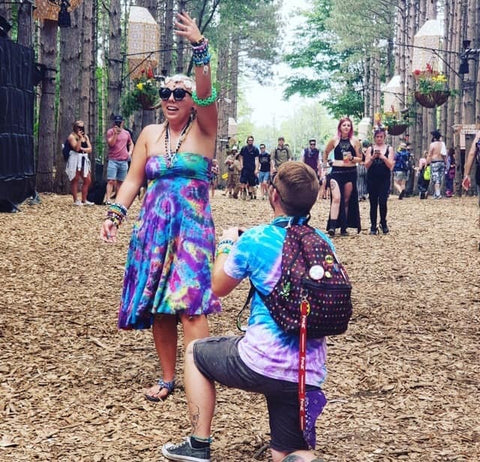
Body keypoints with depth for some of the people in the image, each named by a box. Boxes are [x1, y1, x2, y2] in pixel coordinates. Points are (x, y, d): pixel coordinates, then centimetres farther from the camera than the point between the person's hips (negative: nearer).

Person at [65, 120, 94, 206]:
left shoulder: (85, 137, 16)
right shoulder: (72, 136, -3)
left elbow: (90, 149, 7)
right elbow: (76, 148, -15)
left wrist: (82, 148, -8)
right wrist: (80, 138, -17)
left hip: (84, 160, 7)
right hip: (75, 160, -7)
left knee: (88, 180, 3)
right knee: (75, 180, -2)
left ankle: (84, 200, 10)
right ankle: (76, 200, 2)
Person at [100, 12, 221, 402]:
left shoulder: (203, 129, -2)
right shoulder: (150, 134, 10)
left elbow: (206, 94, -20)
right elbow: (133, 180, 10)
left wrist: (199, 48, -34)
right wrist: (115, 214, -3)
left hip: (192, 225, -4)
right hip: (154, 226, 5)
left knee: (189, 304, -14)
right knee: (156, 305, 7)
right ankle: (168, 377, 20)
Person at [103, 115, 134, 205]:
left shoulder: (126, 133, 13)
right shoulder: (110, 132, 0)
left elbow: (131, 144, 26)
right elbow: (111, 143, -12)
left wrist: (130, 152, 9)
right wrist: (115, 133, -20)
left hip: (124, 161, 4)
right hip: (113, 160, -4)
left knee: (120, 181, 7)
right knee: (111, 180, -12)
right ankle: (107, 199, -17)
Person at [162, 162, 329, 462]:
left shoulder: (255, 239, -8)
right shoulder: (324, 243, 6)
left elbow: (219, 287, 6)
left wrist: (227, 245, 24)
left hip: (263, 364, -4)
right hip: (310, 374, 4)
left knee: (196, 353, 24)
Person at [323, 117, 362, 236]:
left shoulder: (355, 141, 3)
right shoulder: (334, 140, 3)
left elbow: (360, 158, 5)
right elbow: (326, 152, 21)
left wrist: (352, 158, -13)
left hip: (350, 173, 1)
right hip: (336, 172, -1)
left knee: (346, 200, 6)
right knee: (336, 198, -16)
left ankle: (344, 227, 13)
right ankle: (332, 226, -24)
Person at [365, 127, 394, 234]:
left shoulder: (389, 149, 7)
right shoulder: (370, 149, 8)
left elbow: (390, 165, -1)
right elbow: (366, 165, 3)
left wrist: (383, 157, -17)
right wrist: (372, 157, -15)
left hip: (384, 179, -1)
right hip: (372, 179, 1)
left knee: (383, 202, -10)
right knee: (373, 203, 1)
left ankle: (383, 223, 10)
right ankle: (373, 226, 5)